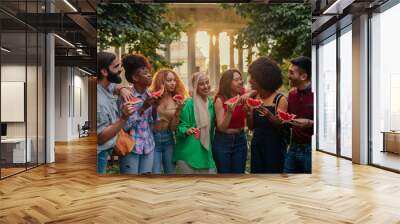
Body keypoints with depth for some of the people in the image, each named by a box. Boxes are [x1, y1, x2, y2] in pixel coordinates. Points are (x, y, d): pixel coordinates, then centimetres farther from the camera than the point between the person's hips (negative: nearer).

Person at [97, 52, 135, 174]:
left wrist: (122, 89, 1)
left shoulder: (107, 86, -3)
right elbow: (100, 138, -26)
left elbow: (114, 87, 24)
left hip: (106, 150, 9)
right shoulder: (98, 99, -28)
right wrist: (124, 118, -34)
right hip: (100, 153, -8)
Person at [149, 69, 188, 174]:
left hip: (168, 139, 4)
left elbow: (173, 128, -1)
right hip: (153, 138, -4)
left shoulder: (176, 100, 1)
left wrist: (178, 110, -14)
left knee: (171, 172, 13)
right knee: (155, 173, -3)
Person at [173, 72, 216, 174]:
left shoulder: (211, 103, 8)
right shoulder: (189, 103, -12)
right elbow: (180, 126, -9)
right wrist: (186, 131, -30)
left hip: (206, 152, 6)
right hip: (188, 153, -6)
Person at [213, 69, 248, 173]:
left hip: (240, 140, 3)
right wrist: (229, 111, -28)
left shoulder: (243, 96, -1)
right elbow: (221, 127, -15)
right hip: (223, 142, -3)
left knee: (239, 173, 9)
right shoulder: (220, 100, -12)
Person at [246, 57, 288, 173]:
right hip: (257, 144, 4)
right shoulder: (254, 98, 4)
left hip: (274, 146, -4)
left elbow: (281, 125, -15)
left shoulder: (280, 99, -9)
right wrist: (248, 112, -12)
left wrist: (268, 114, -30)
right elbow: (251, 126, 5)